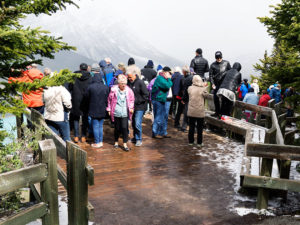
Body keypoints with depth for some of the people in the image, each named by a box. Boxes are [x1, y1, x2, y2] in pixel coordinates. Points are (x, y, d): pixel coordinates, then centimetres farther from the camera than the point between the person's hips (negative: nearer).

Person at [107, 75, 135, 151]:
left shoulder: (129, 90, -1)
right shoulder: (114, 90, -3)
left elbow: (131, 100, 12)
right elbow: (109, 100, 7)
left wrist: (131, 108, -1)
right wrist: (109, 109, 8)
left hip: (125, 113, 0)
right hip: (116, 112, 0)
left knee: (124, 128, -6)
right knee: (117, 128, 10)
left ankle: (125, 144, 5)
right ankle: (116, 142, 30)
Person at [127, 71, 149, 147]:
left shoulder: (140, 83, -12)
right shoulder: (129, 83, 6)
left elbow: (146, 95, -13)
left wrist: (136, 100, -15)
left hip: (140, 107, -6)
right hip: (132, 106, 6)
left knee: (137, 123, -10)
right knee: (133, 123, 14)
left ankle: (139, 139, 4)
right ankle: (135, 138, 28)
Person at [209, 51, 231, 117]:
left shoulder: (226, 63, 3)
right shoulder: (213, 65, 2)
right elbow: (210, 75, 3)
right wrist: (212, 83, -9)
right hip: (216, 85, 1)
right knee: (216, 98, 3)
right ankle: (217, 112, 14)